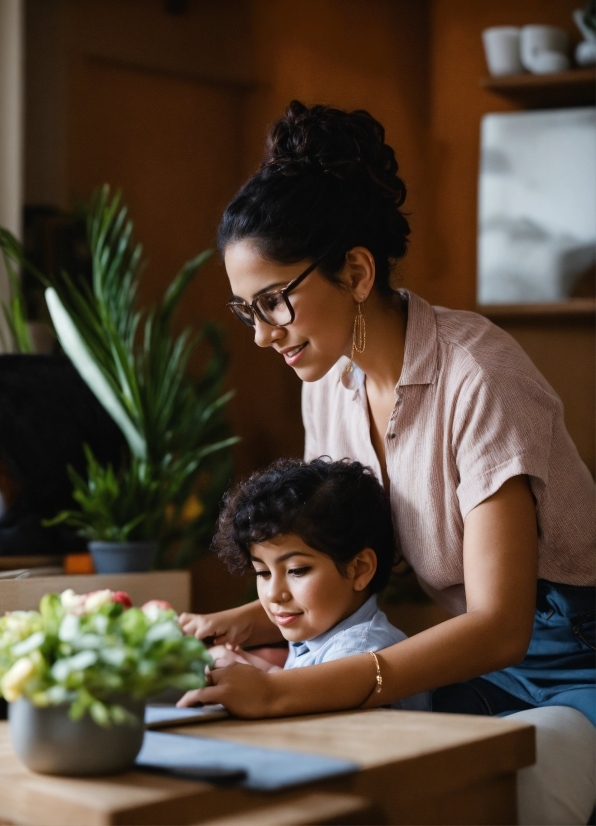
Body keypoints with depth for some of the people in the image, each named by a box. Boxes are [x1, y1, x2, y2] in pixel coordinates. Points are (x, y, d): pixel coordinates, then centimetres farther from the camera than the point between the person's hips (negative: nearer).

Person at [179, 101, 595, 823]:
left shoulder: (475, 377, -23)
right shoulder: (330, 380, 1)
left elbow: (499, 626, -29)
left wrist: (279, 691, -37)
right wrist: (242, 623, -10)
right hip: (482, 655, 7)